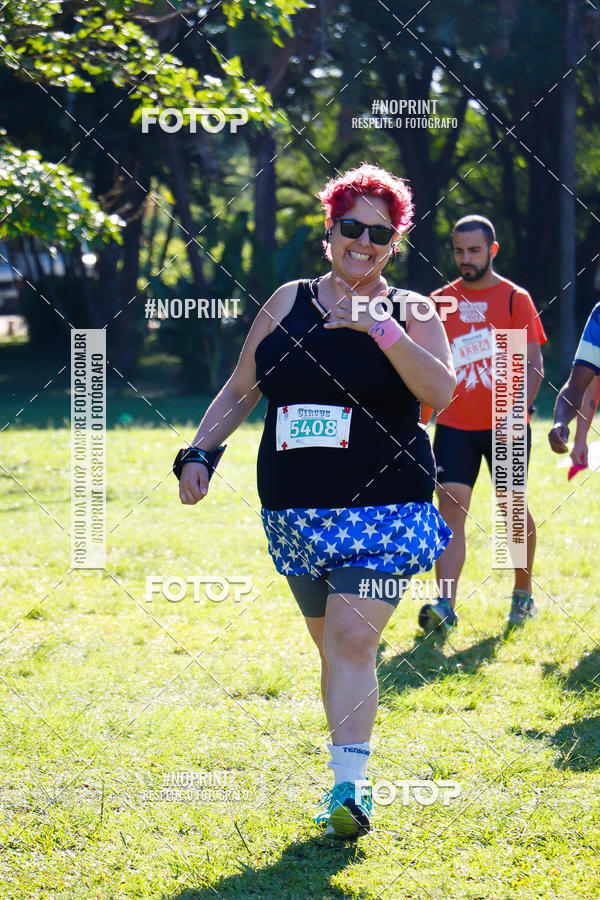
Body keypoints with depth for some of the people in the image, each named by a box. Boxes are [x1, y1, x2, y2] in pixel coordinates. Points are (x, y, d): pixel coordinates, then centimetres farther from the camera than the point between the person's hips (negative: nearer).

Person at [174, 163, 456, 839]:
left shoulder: (409, 312, 1)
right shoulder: (289, 302, 10)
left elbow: (441, 390, -16)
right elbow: (240, 391, 16)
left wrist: (379, 326, -23)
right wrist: (200, 453, 4)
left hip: (383, 512, -4)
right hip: (296, 514, 4)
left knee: (353, 638, -17)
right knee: (330, 644, 11)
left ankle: (349, 787, -20)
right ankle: (350, 777, 22)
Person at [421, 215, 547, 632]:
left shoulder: (515, 299, -2)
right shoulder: (440, 301, 7)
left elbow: (534, 366, -6)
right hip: (454, 424, 2)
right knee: (451, 509, -9)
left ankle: (524, 593, 27)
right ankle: (446, 605, -16)